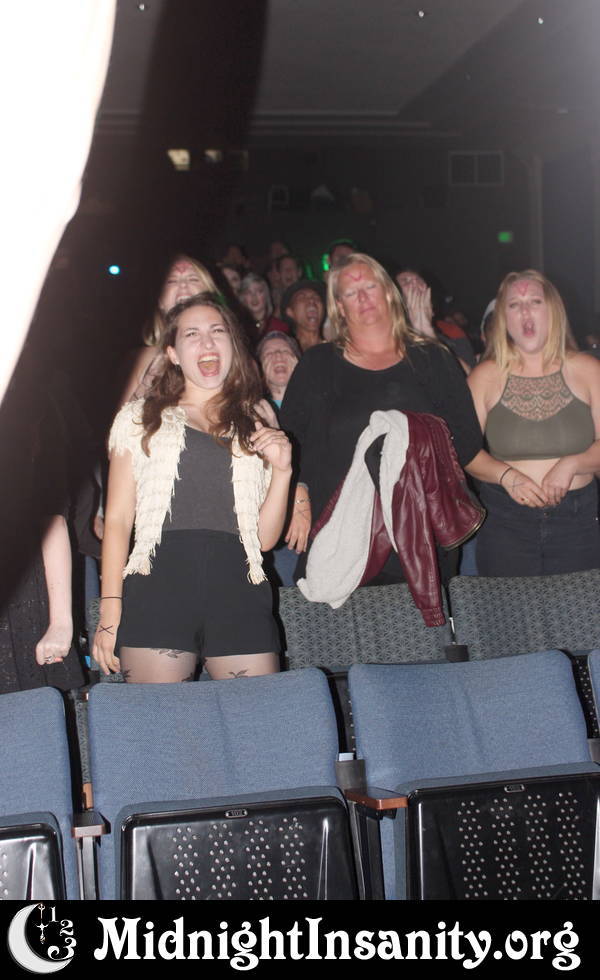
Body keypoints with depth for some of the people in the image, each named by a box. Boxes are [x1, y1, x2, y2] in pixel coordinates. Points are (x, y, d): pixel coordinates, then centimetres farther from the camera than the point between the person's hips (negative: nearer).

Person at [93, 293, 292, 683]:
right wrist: (110, 611, -1)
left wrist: (282, 471, 3)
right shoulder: (140, 419, 15)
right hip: (159, 589, -2)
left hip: (238, 593, 2)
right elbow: (117, 519, 9)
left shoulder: (255, 425, 21)